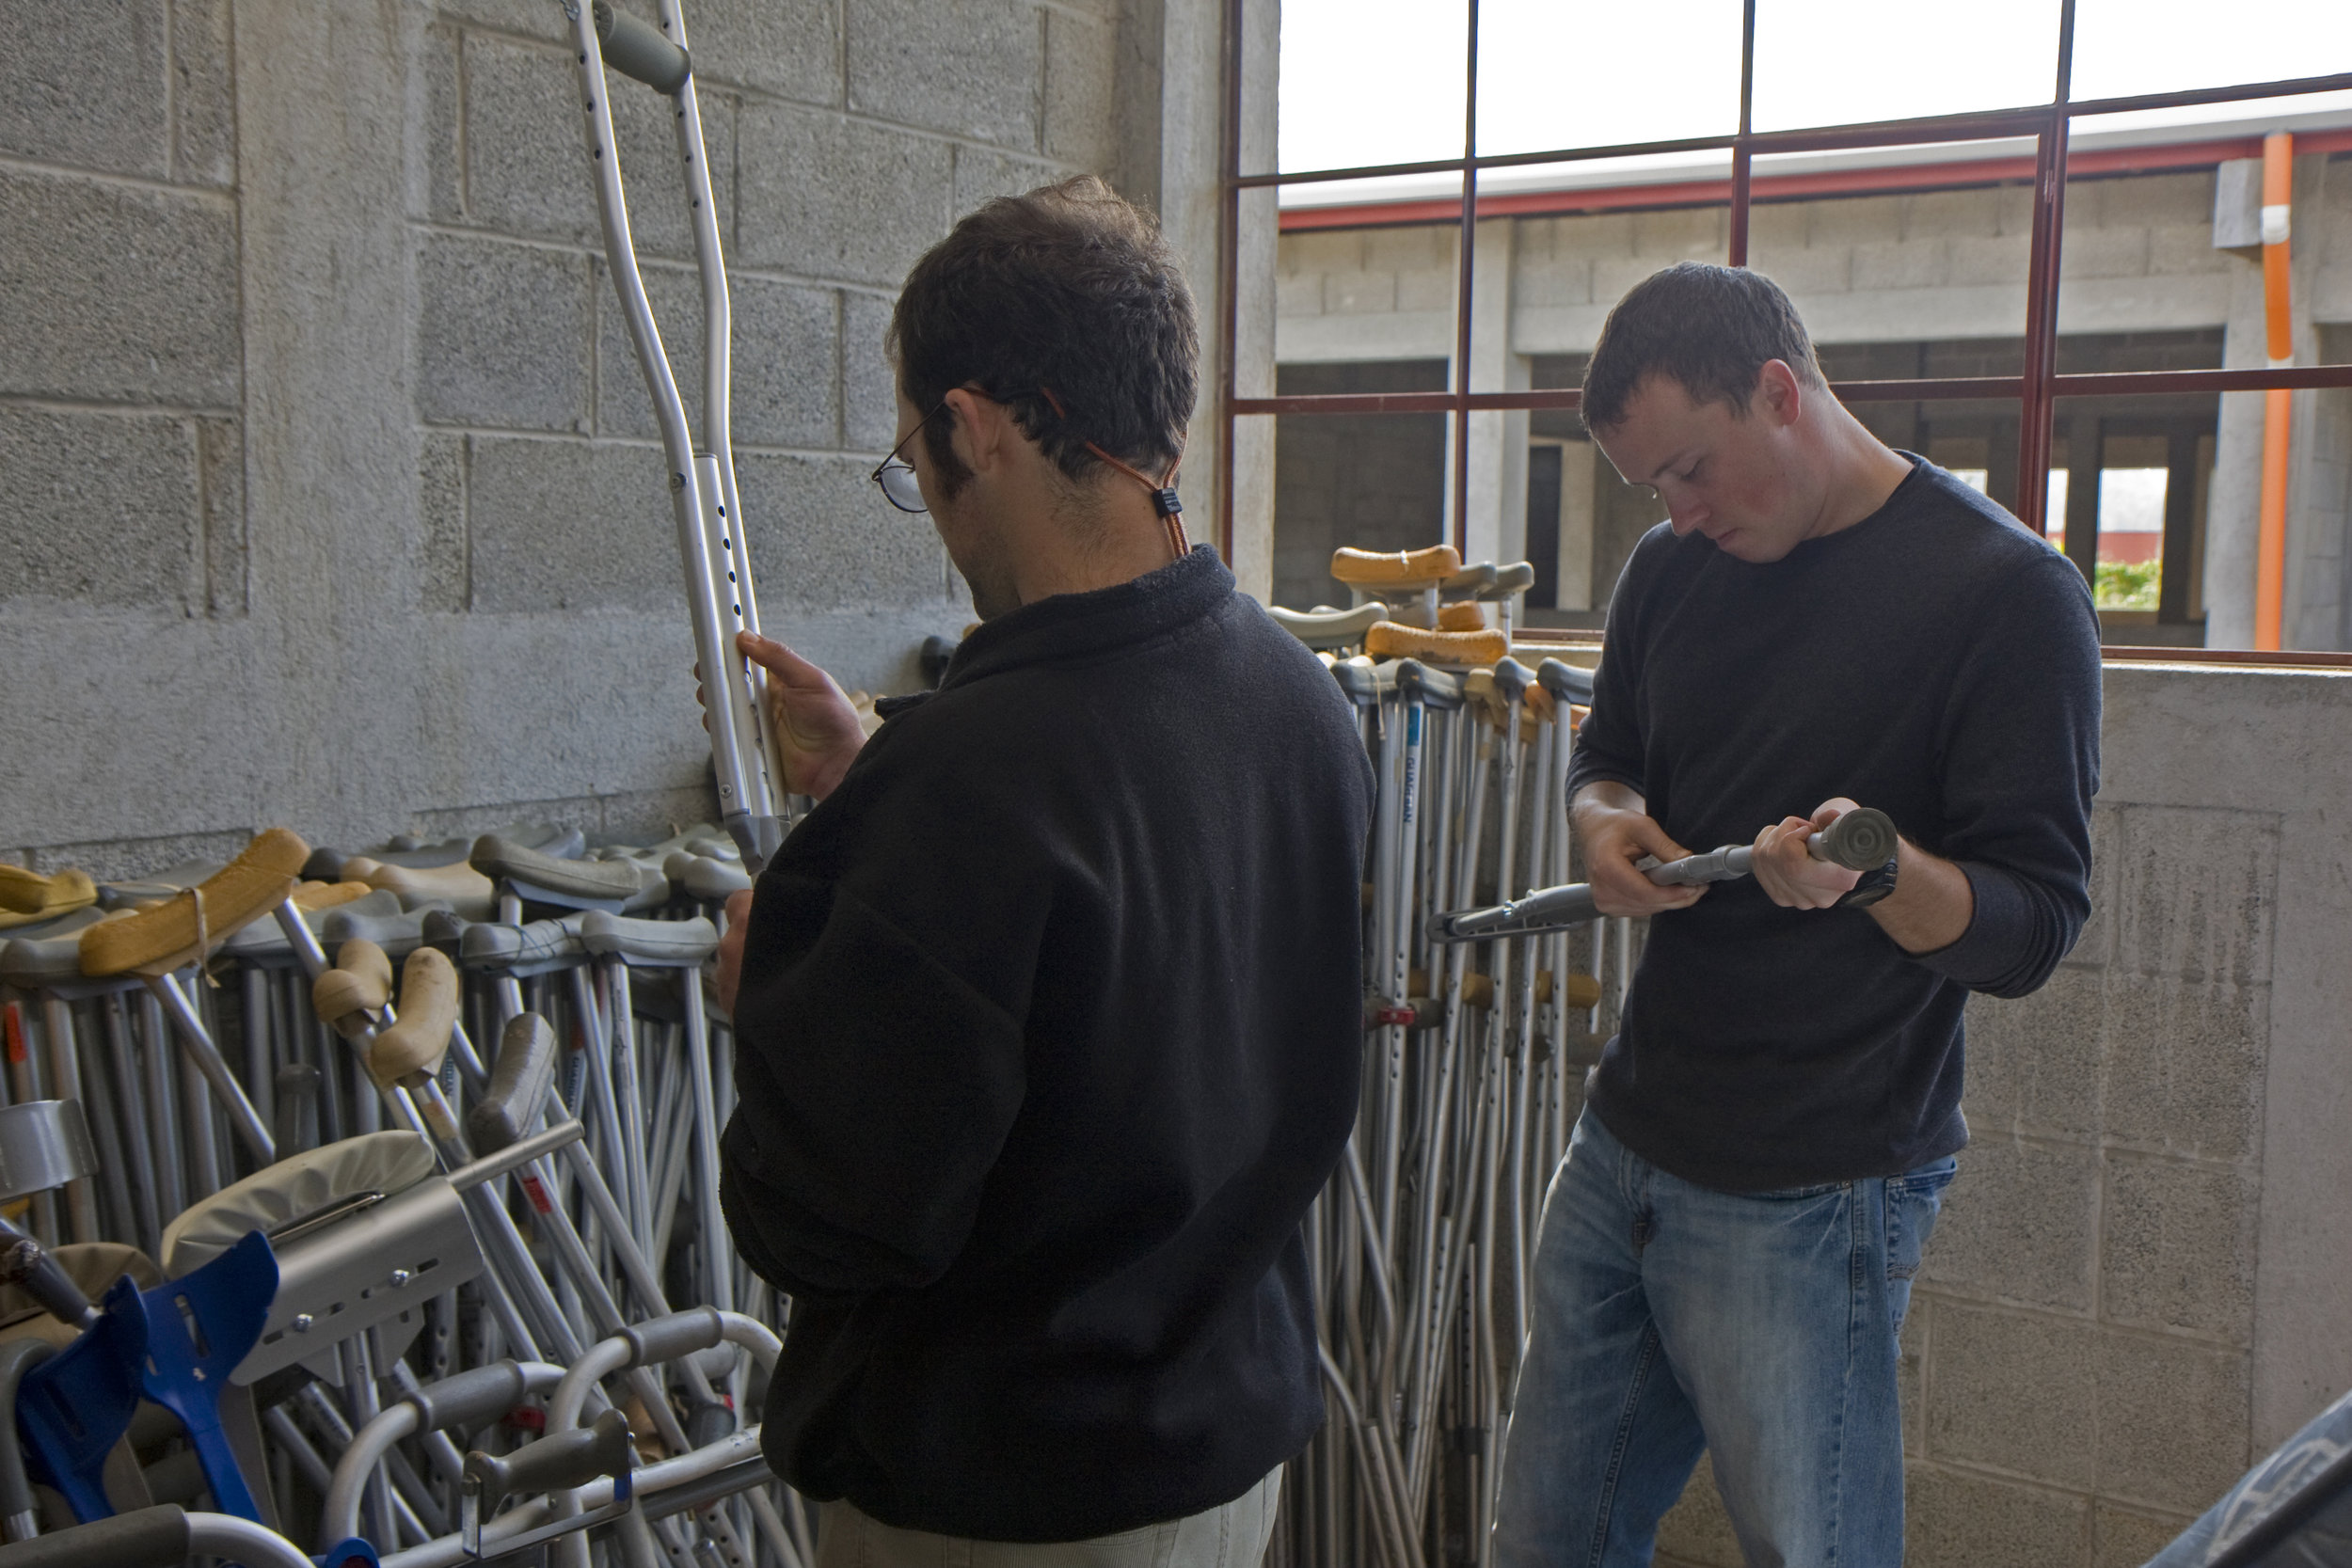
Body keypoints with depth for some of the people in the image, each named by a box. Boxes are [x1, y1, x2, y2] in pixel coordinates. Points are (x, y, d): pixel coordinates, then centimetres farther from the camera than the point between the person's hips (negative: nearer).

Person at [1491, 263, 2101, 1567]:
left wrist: (1876, 871, -34)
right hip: (1622, 1148, 6)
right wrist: (1607, 822, -2)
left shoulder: (2007, 593, -12)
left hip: (1810, 1200, -6)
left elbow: (2032, 928, -13)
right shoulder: (1673, 569, 8)